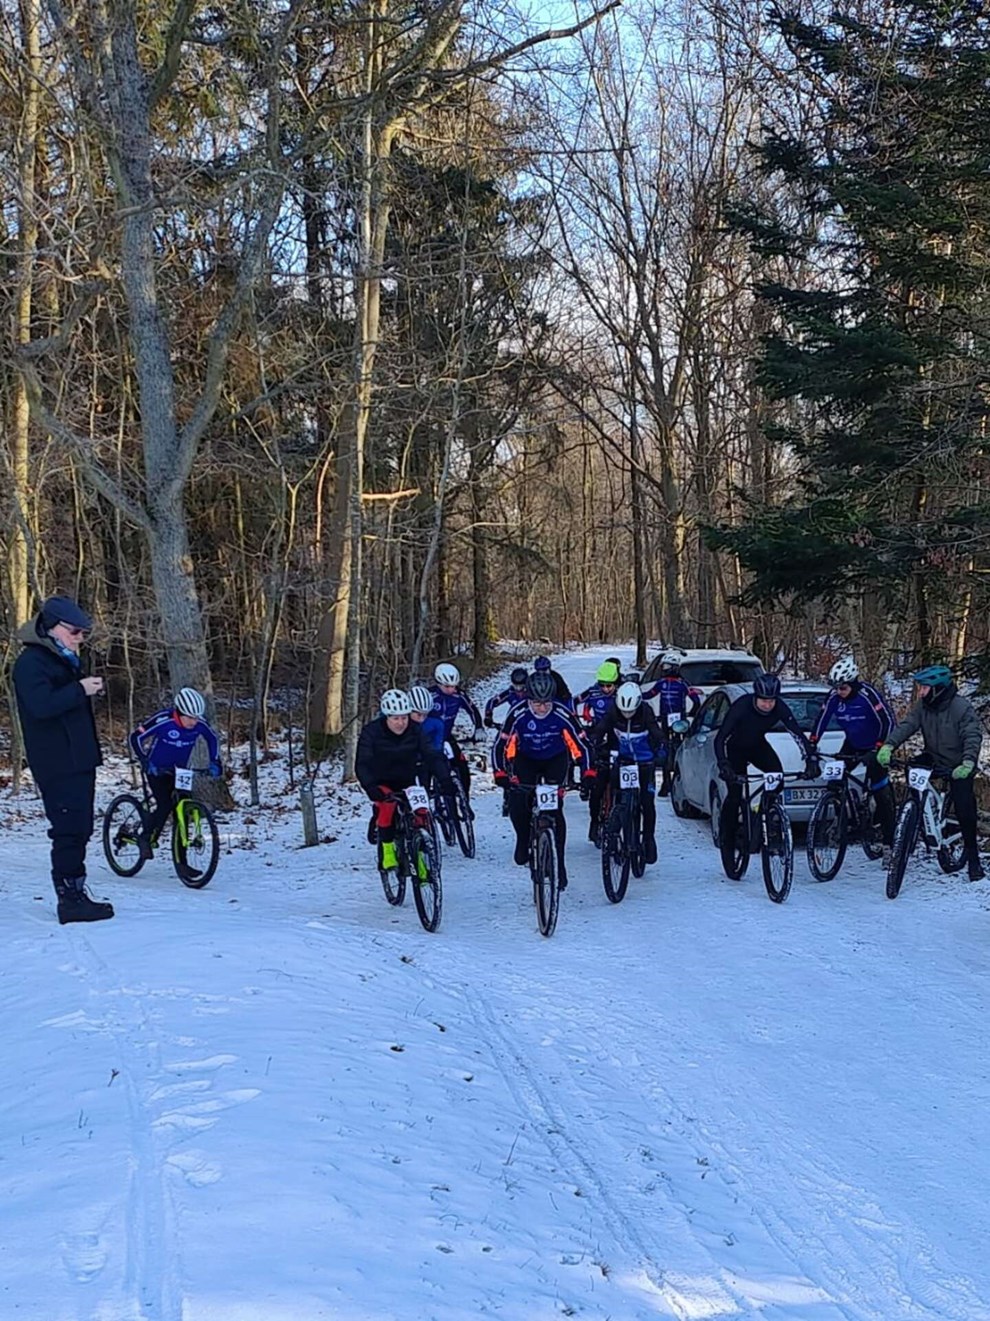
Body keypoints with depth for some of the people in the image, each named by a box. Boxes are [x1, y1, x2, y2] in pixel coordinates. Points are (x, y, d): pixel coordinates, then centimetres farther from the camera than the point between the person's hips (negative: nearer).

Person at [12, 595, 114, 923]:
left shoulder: (64, 661, 21)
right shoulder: (31, 662, -10)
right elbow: (41, 704, -25)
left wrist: (89, 687, 8)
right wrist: (80, 690, -21)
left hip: (79, 761, 10)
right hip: (57, 764, -10)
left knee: (79, 830, 12)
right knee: (70, 830, -11)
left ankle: (75, 894, 18)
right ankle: (70, 898, -8)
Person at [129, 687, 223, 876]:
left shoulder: (199, 724, -15)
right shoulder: (163, 721, -28)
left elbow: (212, 738, 6)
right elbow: (136, 737, -19)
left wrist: (214, 762, -3)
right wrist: (145, 761, -23)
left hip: (179, 771, 4)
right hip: (157, 769, -4)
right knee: (165, 806, -23)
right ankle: (146, 839, 2)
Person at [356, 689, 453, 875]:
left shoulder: (415, 730, -13)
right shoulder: (371, 732, -21)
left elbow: (432, 755, -20)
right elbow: (362, 764, -28)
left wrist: (444, 779, -35)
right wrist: (371, 787, -45)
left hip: (406, 782, 3)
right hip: (381, 783, -3)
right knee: (387, 805, -32)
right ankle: (387, 852, -17)